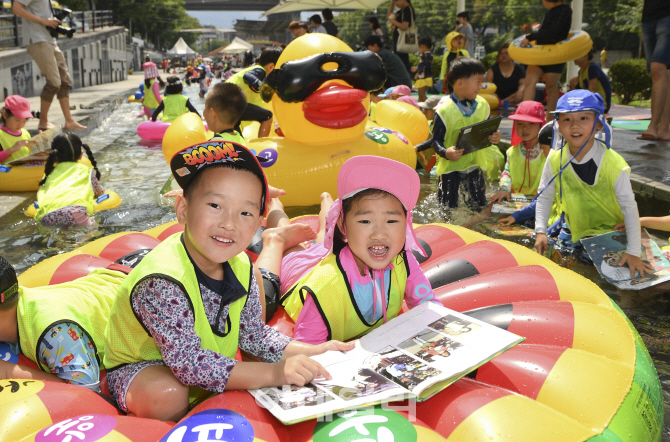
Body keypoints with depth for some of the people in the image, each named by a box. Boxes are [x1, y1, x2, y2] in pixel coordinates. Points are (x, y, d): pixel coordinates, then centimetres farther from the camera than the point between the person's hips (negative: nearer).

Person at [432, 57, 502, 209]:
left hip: (474, 164, 5)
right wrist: (445, 152, -34)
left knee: (480, 208, 7)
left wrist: (493, 138, -9)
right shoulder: (445, 110, -15)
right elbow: (436, 140, -14)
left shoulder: (482, 106, 3)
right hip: (450, 166, -5)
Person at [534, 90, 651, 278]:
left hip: (609, 230, -3)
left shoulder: (613, 164, -24)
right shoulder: (555, 160, -16)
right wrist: (541, 231, -12)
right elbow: (544, 196, -3)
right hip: (574, 229, 3)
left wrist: (633, 252, -19)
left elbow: (629, 208, -19)